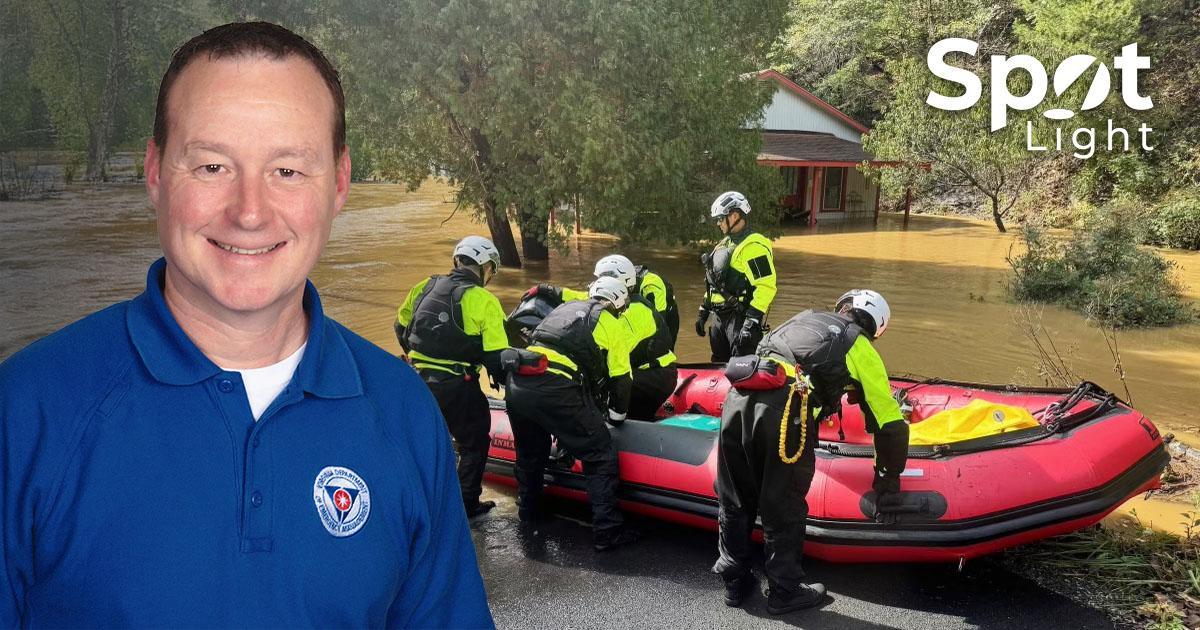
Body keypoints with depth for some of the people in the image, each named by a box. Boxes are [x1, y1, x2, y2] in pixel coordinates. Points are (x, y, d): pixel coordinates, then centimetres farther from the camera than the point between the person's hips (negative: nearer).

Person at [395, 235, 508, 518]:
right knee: (474, 442, 13)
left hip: (419, 379, 6)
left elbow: (401, 327, 18)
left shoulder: (425, 287, 6)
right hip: (456, 386, -6)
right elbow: (495, 354, -12)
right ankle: (468, 503, 16)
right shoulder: (483, 300, -10)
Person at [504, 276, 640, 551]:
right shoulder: (611, 323, 11)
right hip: (558, 391, -7)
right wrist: (618, 413, 25)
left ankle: (528, 508, 47)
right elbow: (621, 378, 9)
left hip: (516, 385, 7)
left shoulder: (566, 307, 28)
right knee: (600, 457, 3)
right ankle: (607, 531, 0)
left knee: (530, 452, 29)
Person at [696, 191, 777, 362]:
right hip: (720, 316, 10)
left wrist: (752, 321, -26)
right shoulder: (725, 243, 18)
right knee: (719, 365, 16)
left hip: (740, 318, -10)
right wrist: (703, 311, 23)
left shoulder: (753, 246, -15)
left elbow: (766, 286, -23)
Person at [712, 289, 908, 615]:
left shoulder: (805, 318, 32)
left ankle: (735, 582, 32)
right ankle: (785, 592, 25)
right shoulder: (861, 347, 19)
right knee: (783, 511, 12)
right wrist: (889, 477, 32)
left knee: (734, 501, 18)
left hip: (737, 395, 5)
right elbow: (890, 423, 20)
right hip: (782, 408, -5)